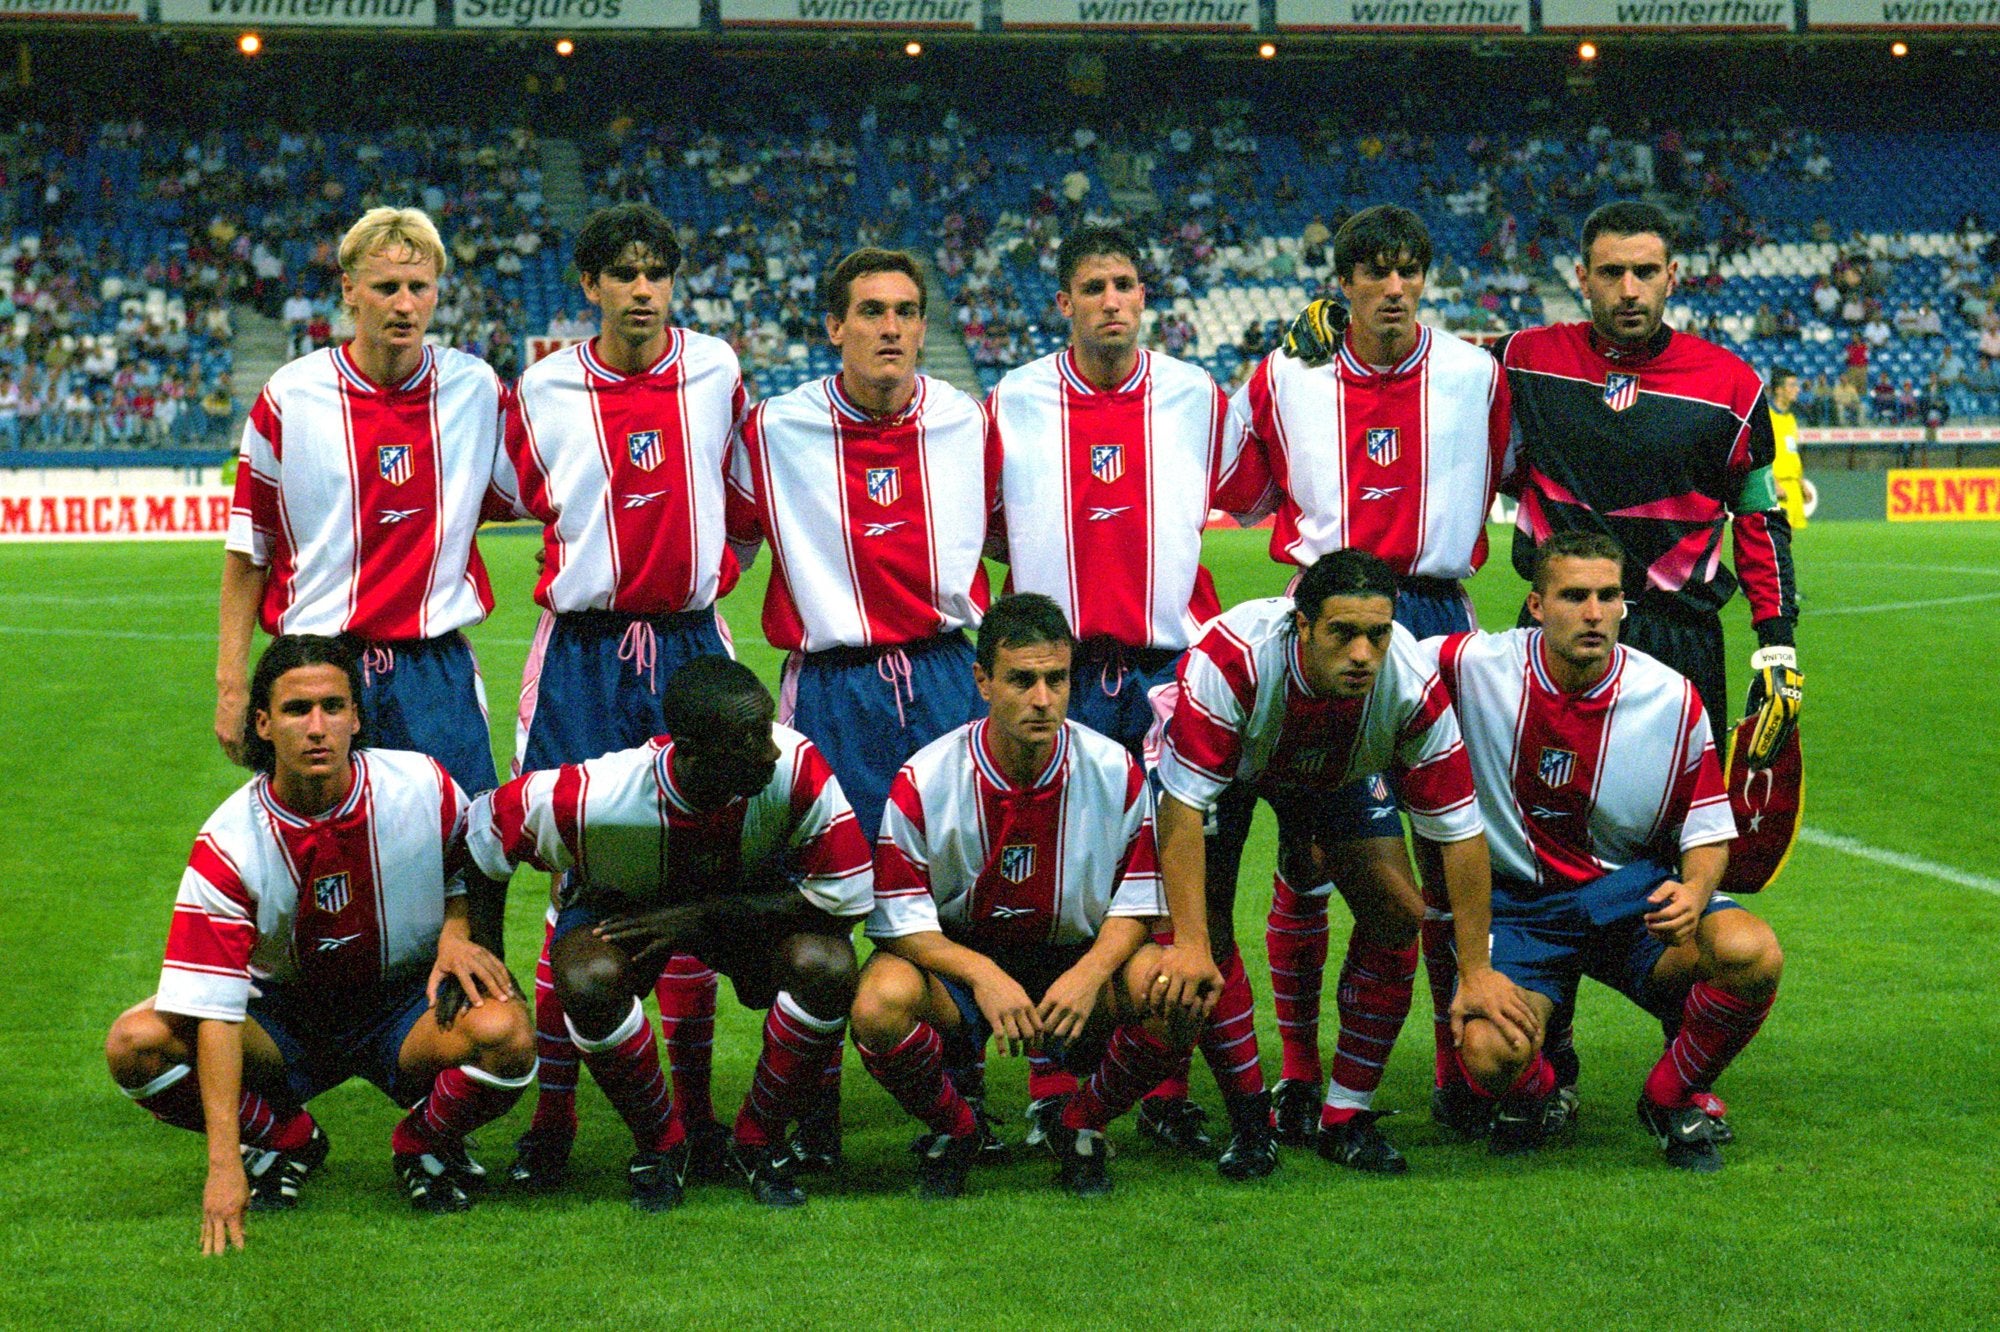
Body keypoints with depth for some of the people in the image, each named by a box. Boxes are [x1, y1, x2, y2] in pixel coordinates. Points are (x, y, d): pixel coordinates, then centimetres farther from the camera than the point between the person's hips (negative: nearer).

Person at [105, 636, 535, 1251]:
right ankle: (282, 1139, 4)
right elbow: (214, 1009, -24)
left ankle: (427, 1143, 1)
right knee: (137, 1043, -25)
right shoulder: (227, 843, -19)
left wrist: (457, 930, -15)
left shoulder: (423, 787, -14)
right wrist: (224, 1163, -32)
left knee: (502, 1032, -34)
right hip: (284, 1017, 0)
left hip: (405, 1009, 0)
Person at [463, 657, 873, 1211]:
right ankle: (659, 1144, -4)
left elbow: (848, 895, -26)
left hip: (748, 900, 1)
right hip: (617, 904, -1)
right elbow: (479, 836, -17)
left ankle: (760, 1140, -2)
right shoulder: (589, 801, -35)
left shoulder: (794, 768, -34)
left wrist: (703, 916, -27)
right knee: (588, 981, -35)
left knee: (826, 966, -30)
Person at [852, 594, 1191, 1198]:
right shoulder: (924, 780, -14)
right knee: (880, 1006, -35)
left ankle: (1079, 1125, 2)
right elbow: (899, 919, -13)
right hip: (956, 961, -1)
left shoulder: (1115, 771, -9)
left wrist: (1092, 972, -22)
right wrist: (982, 975, -30)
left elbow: (1137, 899, -2)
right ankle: (952, 1128, 0)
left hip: (1077, 961, 1)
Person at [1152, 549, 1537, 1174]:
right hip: (1218, 760, -3)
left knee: (1398, 913, -10)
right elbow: (1184, 805, -40)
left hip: (1335, 771, 3)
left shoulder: (1413, 686, -34)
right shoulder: (1229, 660, -44)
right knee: (1192, 918, -21)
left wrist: (1476, 972, -24)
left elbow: (1460, 830, -24)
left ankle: (1346, 1117, 3)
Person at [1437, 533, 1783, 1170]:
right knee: (1490, 1052, -31)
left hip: (1630, 893, 2)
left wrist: (1693, 891, -19)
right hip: (1517, 903, -1)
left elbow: (1708, 830, 1)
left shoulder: (1672, 699, -7)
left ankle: (1673, 1096, 3)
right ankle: (1535, 1094, 13)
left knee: (1752, 954, -29)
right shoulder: (1476, 666, -12)